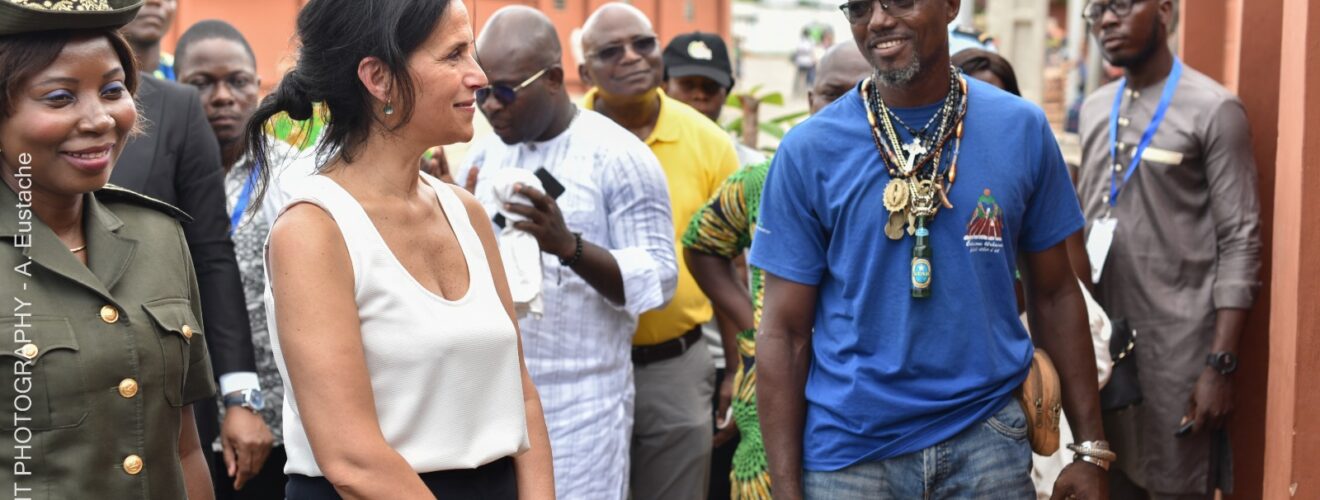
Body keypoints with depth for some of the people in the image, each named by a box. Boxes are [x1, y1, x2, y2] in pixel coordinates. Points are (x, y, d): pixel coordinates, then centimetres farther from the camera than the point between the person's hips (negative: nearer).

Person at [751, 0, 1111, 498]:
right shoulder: (808, 150, -6)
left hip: (987, 436, 2)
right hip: (850, 448, -1)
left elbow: (1054, 294, 6)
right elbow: (784, 331, -4)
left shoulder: (1022, 129, -1)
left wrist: (1091, 448, 3)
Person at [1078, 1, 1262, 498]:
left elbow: (1240, 241, -10)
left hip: (1178, 342, -5)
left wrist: (1221, 362, -15)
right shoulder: (1094, 109, 13)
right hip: (1100, 338, 6)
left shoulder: (1214, 110, -7)